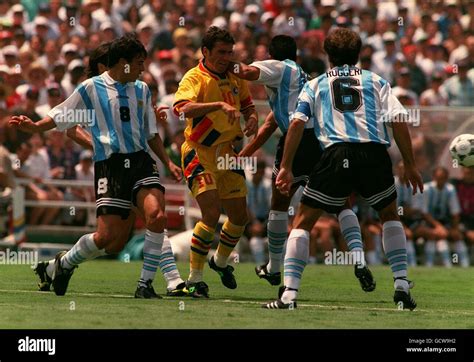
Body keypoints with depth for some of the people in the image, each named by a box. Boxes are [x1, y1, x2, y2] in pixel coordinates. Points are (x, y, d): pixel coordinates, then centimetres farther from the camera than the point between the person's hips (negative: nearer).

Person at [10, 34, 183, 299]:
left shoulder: (142, 90, 18)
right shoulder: (91, 88, 3)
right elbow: (59, 118, 6)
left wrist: (168, 162, 14)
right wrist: (32, 127, -11)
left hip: (141, 160, 4)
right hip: (110, 165, -4)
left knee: (157, 215, -23)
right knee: (109, 238, -9)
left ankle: (146, 284, -12)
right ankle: (65, 263, 21)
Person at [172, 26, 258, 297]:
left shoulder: (235, 78, 8)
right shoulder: (195, 78, -11)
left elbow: (248, 105, 21)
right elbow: (183, 108, -29)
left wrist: (252, 118, -3)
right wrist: (219, 105, -39)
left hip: (228, 154, 7)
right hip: (199, 153, -7)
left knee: (240, 216, 10)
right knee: (212, 213, -19)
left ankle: (221, 261, 38)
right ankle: (194, 279, -9)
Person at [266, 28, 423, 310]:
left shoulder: (316, 85, 22)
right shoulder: (376, 81, 22)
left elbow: (297, 123, 6)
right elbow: (399, 122, 10)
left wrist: (286, 167, 5)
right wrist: (410, 165, 14)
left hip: (337, 154, -1)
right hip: (375, 153, 1)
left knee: (303, 222, 9)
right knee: (390, 216, 26)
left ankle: (289, 294, -5)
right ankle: (402, 286, 16)